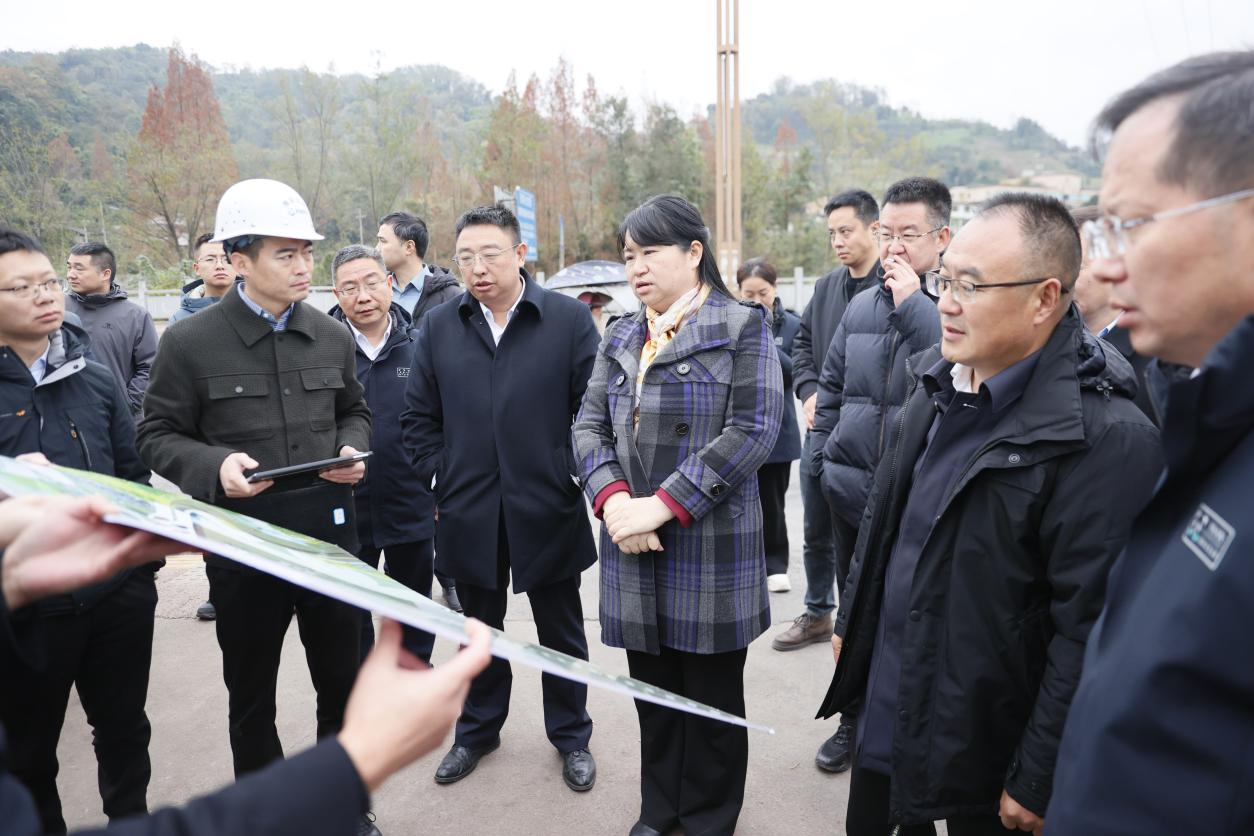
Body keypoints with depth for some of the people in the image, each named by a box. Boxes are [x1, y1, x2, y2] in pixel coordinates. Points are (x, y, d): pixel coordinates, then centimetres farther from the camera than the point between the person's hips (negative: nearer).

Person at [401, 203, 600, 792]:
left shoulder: (570, 319, -7)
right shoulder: (439, 327, 3)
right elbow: (419, 418, 7)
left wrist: (576, 481, -7)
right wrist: (441, 482, 1)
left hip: (547, 511, -2)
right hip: (470, 515, 3)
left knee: (561, 632, 15)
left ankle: (570, 734, 36)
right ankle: (477, 730, 42)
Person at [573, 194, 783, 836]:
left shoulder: (742, 327, -4)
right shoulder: (619, 338, 12)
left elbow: (753, 430, -14)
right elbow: (589, 425, 8)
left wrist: (663, 504, -18)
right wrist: (613, 498, -12)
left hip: (711, 547, -4)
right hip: (633, 546, 5)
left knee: (712, 697, 10)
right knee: (653, 690, 16)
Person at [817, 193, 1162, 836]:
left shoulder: (1107, 440, -24)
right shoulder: (937, 382, 0)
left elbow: (1086, 632, -21)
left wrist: (1037, 784, -15)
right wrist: (851, 618, 15)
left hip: (984, 750, -6)